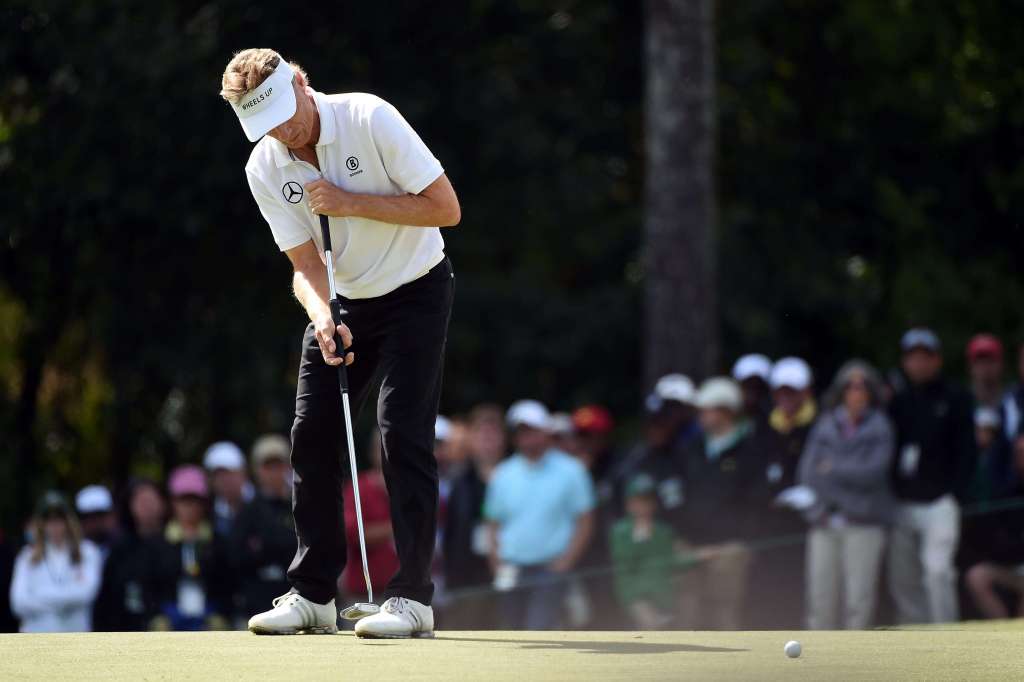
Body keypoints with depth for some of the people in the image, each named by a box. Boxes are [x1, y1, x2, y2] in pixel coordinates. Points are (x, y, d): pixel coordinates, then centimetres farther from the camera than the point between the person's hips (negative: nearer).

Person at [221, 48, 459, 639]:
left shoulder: (370, 119, -21)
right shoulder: (265, 169, -8)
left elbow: (446, 207, -20)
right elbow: (306, 265, -8)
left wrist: (350, 202, -25)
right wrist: (322, 319, -29)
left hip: (415, 290, -5)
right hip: (343, 301, 5)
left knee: (403, 430, -15)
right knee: (311, 434, -1)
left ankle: (413, 596, -12)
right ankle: (314, 595, 7)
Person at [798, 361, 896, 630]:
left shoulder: (880, 427, 4)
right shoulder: (825, 426, 13)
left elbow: (873, 472, -7)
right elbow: (808, 473, 7)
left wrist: (833, 469, 0)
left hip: (863, 525, -3)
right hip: (825, 520, 3)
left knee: (859, 597, -10)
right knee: (821, 597, -1)